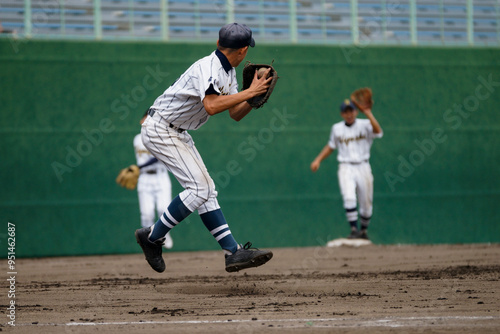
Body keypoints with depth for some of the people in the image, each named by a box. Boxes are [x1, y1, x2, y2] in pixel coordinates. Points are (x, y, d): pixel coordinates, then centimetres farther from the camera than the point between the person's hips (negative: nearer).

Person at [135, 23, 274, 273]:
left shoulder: (228, 73, 10)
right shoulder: (209, 67, -21)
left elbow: (235, 114, 13)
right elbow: (211, 106, -37)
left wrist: (257, 95, -4)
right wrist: (249, 92, -29)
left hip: (177, 134, 10)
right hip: (159, 128, -10)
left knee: (205, 190, 4)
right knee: (199, 188, -17)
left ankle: (233, 252, 1)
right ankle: (153, 236, -6)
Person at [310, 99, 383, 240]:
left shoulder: (364, 125, -3)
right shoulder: (336, 128, 9)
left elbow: (378, 132, -23)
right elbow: (331, 146, 22)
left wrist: (368, 114, -32)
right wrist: (318, 160, 12)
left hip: (363, 167, -1)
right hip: (345, 169, 1)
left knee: (366, 204, 6)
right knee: (349, 198, -23)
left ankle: (363, 231, 27)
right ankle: (354, 230, -20)